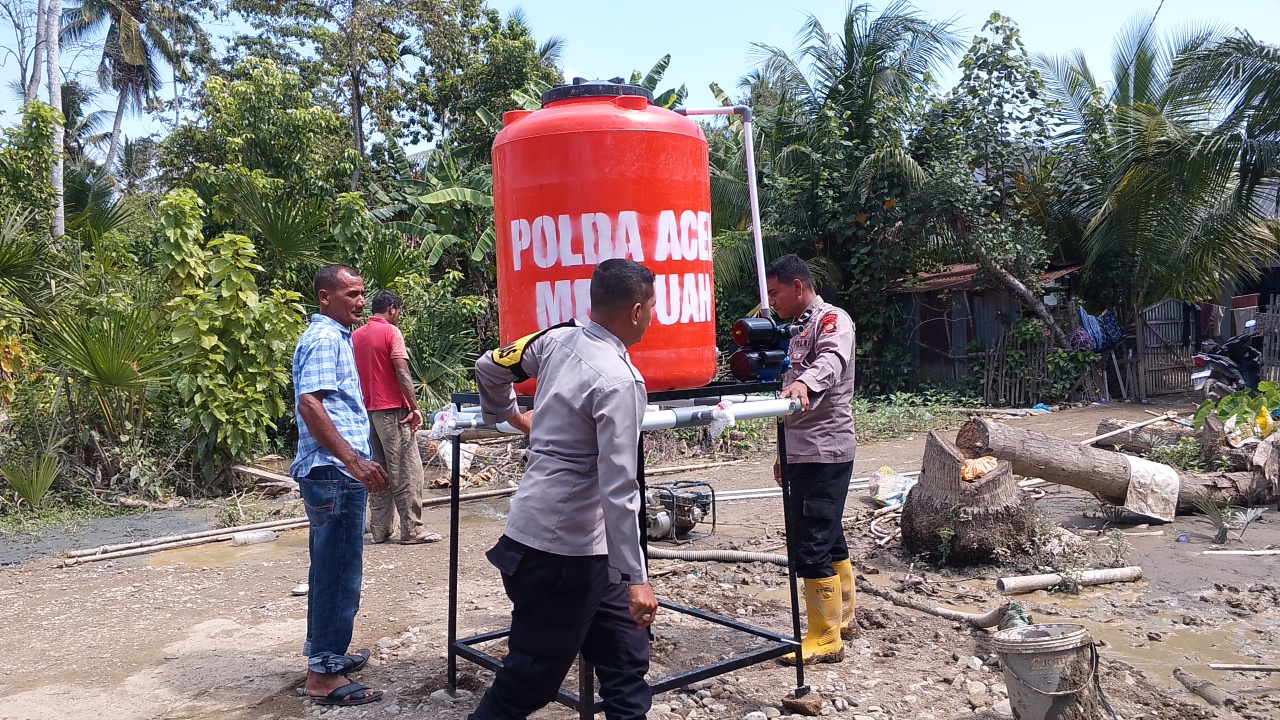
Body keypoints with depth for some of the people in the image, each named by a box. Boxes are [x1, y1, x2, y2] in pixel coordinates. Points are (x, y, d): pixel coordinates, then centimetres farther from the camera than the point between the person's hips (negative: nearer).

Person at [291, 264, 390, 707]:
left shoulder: (333, 337, 19)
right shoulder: (325, 339, -13)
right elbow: (310, 405, -24)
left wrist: (355, 461, 30)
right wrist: (354, 461, -28)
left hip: (333, 473, 11)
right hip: (335, 472, -11)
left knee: (329, 569, 19)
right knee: (340, 574, -5)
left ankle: (323, 651, 31)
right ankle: (325, 675, 3)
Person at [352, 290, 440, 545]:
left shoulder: (356, 336, 14)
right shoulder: (391, 332, -8)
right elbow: (402, 373, -15)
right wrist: (415, 408, -15)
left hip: (367, 411, 8)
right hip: (392, 409, -7)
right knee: (407, 471, -3)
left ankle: (380, 529, 12)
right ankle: (412, 529, -2)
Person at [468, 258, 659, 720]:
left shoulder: (558, 339, 3)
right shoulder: (619, 382, -20)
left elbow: (489, 369, 17)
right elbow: (619, 492, -22)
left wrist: (508, 415, 36)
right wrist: (636, 578, -18)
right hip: (561, 554, -9)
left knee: (627, 660, 15)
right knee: (528, 683, 6)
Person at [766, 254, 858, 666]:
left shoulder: (832, 319, -9)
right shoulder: (801, 329, 21)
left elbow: (832, 359, -33)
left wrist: (804, 382, -53)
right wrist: (786, 454, 24)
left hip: (825, 452, -10)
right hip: (805, 452, 10)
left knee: (810, 545, -9)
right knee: (829, 539, 17)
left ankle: (825, 639, 0)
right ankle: (842, 618, 29)